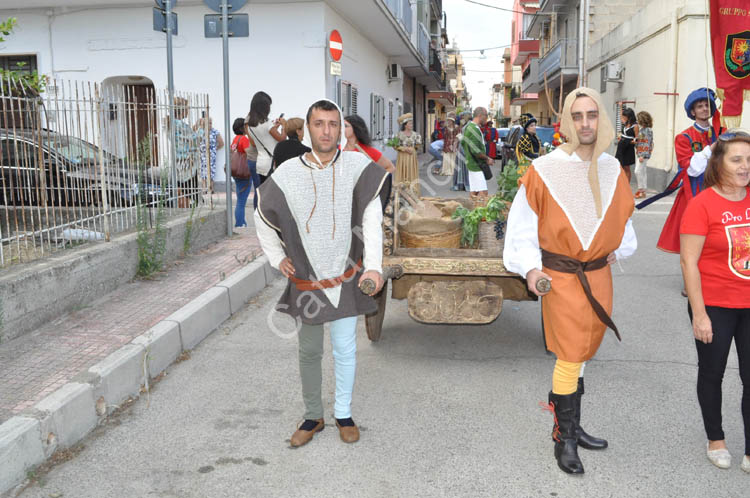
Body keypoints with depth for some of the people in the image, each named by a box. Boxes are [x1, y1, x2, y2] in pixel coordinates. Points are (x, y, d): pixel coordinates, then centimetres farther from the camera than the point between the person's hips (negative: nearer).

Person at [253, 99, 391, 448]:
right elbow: (262, 217, 10)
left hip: (346, 278, -1)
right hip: (305, 281, 1)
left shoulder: (357, 166, -10)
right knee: (309, 351, 13)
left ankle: (343, 413, 27)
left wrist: (374, 266, -29)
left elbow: (372, 220, -18)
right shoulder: (287, 174, -6)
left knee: (345, 349, 7)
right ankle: (313, 416, 30)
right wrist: (277, 259, 5)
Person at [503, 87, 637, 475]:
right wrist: (530, 266, -16)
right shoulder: (545, 169, -11)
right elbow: (523, 221, -8)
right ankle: (564, 438, 14)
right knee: (571, 357, -2)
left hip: (599, 275, 5)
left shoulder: (612, 170, 4)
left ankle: (571, 425, 29)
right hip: (561, 276, -5)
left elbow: (620, 214, 20)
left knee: (577, 354, 15)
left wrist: (617, 248, 8)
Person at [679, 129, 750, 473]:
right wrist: (699, 314, -15)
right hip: (715, 306, -4)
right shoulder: (702, 204, -13)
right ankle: (715, 440, 34)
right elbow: (689, 262, -13)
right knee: (712, 373, 14)